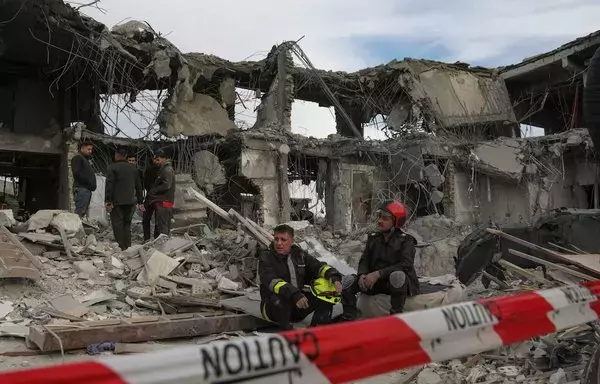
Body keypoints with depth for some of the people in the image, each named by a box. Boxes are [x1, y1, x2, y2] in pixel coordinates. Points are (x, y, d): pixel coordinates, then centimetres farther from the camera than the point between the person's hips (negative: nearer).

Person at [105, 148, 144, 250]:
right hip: (130, 202, 5)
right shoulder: (133, 168, 13)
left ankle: (121, 248, -7)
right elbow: (138, 186, 15)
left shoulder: (112, 168, -5)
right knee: (127, 224, 14)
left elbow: (109, 185, -11)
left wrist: (108, 201, -11)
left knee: (117, 225, -1)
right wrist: (140, 202, 18)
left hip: (117, 202, -5)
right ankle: (128, 247, 12)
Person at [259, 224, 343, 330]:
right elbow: (272, 282, -24)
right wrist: (294, 294, -39)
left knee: (328, 291, -9)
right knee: (280, 299, -39)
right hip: (273, 307, -5)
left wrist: (334, 278, -19)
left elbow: (319, 266, 4)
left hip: (300, 305, 5)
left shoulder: (299, 255, 9)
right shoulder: (266, 257, -8)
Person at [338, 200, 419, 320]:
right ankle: (348, 317, -3)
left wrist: (378, 274, -27)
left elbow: (406, 264, -19)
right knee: (347, 283, -16)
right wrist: (362, 275, -16)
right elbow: (364, 260, 9)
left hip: (400, 284, -4)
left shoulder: (405, 240, -5)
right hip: (375, 282, 5)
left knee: (397, 275, -39)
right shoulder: (373, 238, 9)